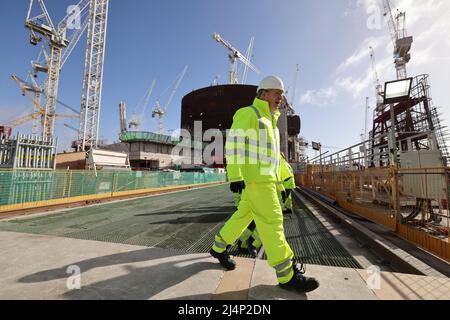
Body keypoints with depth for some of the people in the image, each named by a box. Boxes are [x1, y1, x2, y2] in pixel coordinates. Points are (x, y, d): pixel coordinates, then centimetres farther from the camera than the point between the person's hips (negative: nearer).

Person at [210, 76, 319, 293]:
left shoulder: (269, 121, 25)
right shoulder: (248, 113, -3)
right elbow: (233, 143, -14)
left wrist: (276, 181, 23)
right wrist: (235, 176, -22)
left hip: (264, 177, 10)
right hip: (254, 176, -10)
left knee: (244, 215, 14)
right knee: (271, 220, -7)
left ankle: (219, 247, 31)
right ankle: (287, 275, 5)